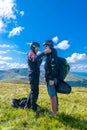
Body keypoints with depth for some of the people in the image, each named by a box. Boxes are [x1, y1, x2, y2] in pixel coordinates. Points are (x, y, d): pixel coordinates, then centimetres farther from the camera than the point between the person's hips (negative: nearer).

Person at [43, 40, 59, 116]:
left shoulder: (52, 53, -12)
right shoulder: (49, 55, 17)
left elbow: (54, 66, -21)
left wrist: (52, 78, -24)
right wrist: (46, 76, 21)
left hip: (51, 78, -10)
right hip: (50, 77, 10)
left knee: (52, 94, -4)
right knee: (54, 94, 15)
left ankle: (54, 112, 5)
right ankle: (55, 109, 26)